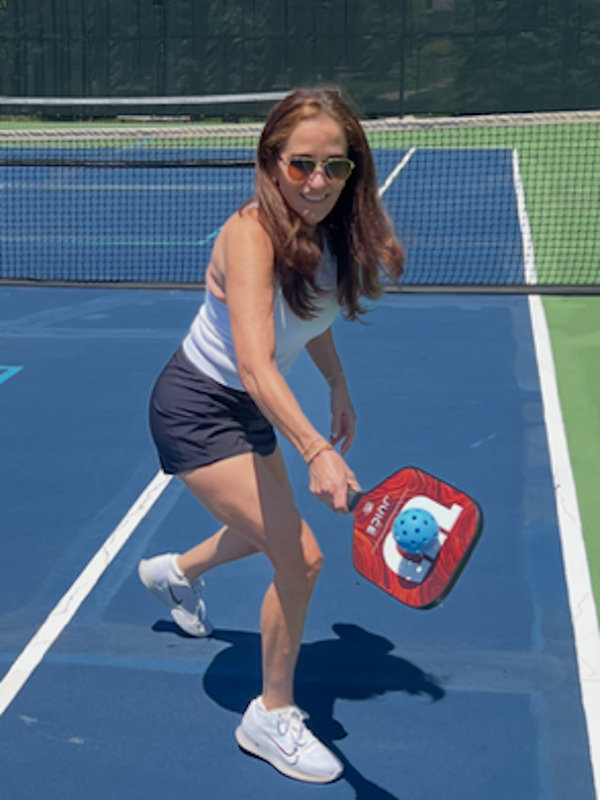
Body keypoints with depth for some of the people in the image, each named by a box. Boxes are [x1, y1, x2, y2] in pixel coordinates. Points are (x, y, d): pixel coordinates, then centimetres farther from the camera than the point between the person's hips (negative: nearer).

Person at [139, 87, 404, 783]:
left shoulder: (332, 230, -7)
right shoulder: (252, 235, -30)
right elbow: (256, 366, -42)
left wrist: (338, 387, 12)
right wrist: (316, 452, -54)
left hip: (250, 411, 8)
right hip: (196, 410, -8)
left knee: (268, 531, 27)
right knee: (300, 556, -14)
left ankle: (175, 571, 60)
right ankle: (273, 716, 9)